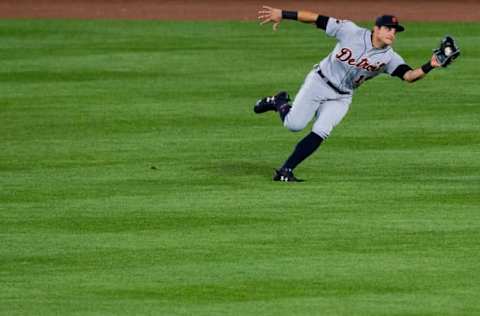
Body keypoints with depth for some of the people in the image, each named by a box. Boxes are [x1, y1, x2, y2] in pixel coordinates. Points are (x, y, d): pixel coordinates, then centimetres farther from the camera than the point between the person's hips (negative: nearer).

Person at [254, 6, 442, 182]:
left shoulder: (389, 58, -12)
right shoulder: (351, 32, -18)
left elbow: (409, 75, -27)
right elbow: (317, 19, -16)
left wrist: (429, 67, -47)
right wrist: (282, 14, -19)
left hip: (341, 98, 3)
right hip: (319, 83, -3)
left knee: (320, 133, -13)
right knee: (294, 124, -12)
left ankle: (285, 171, -1)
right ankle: (280, 104, 23)